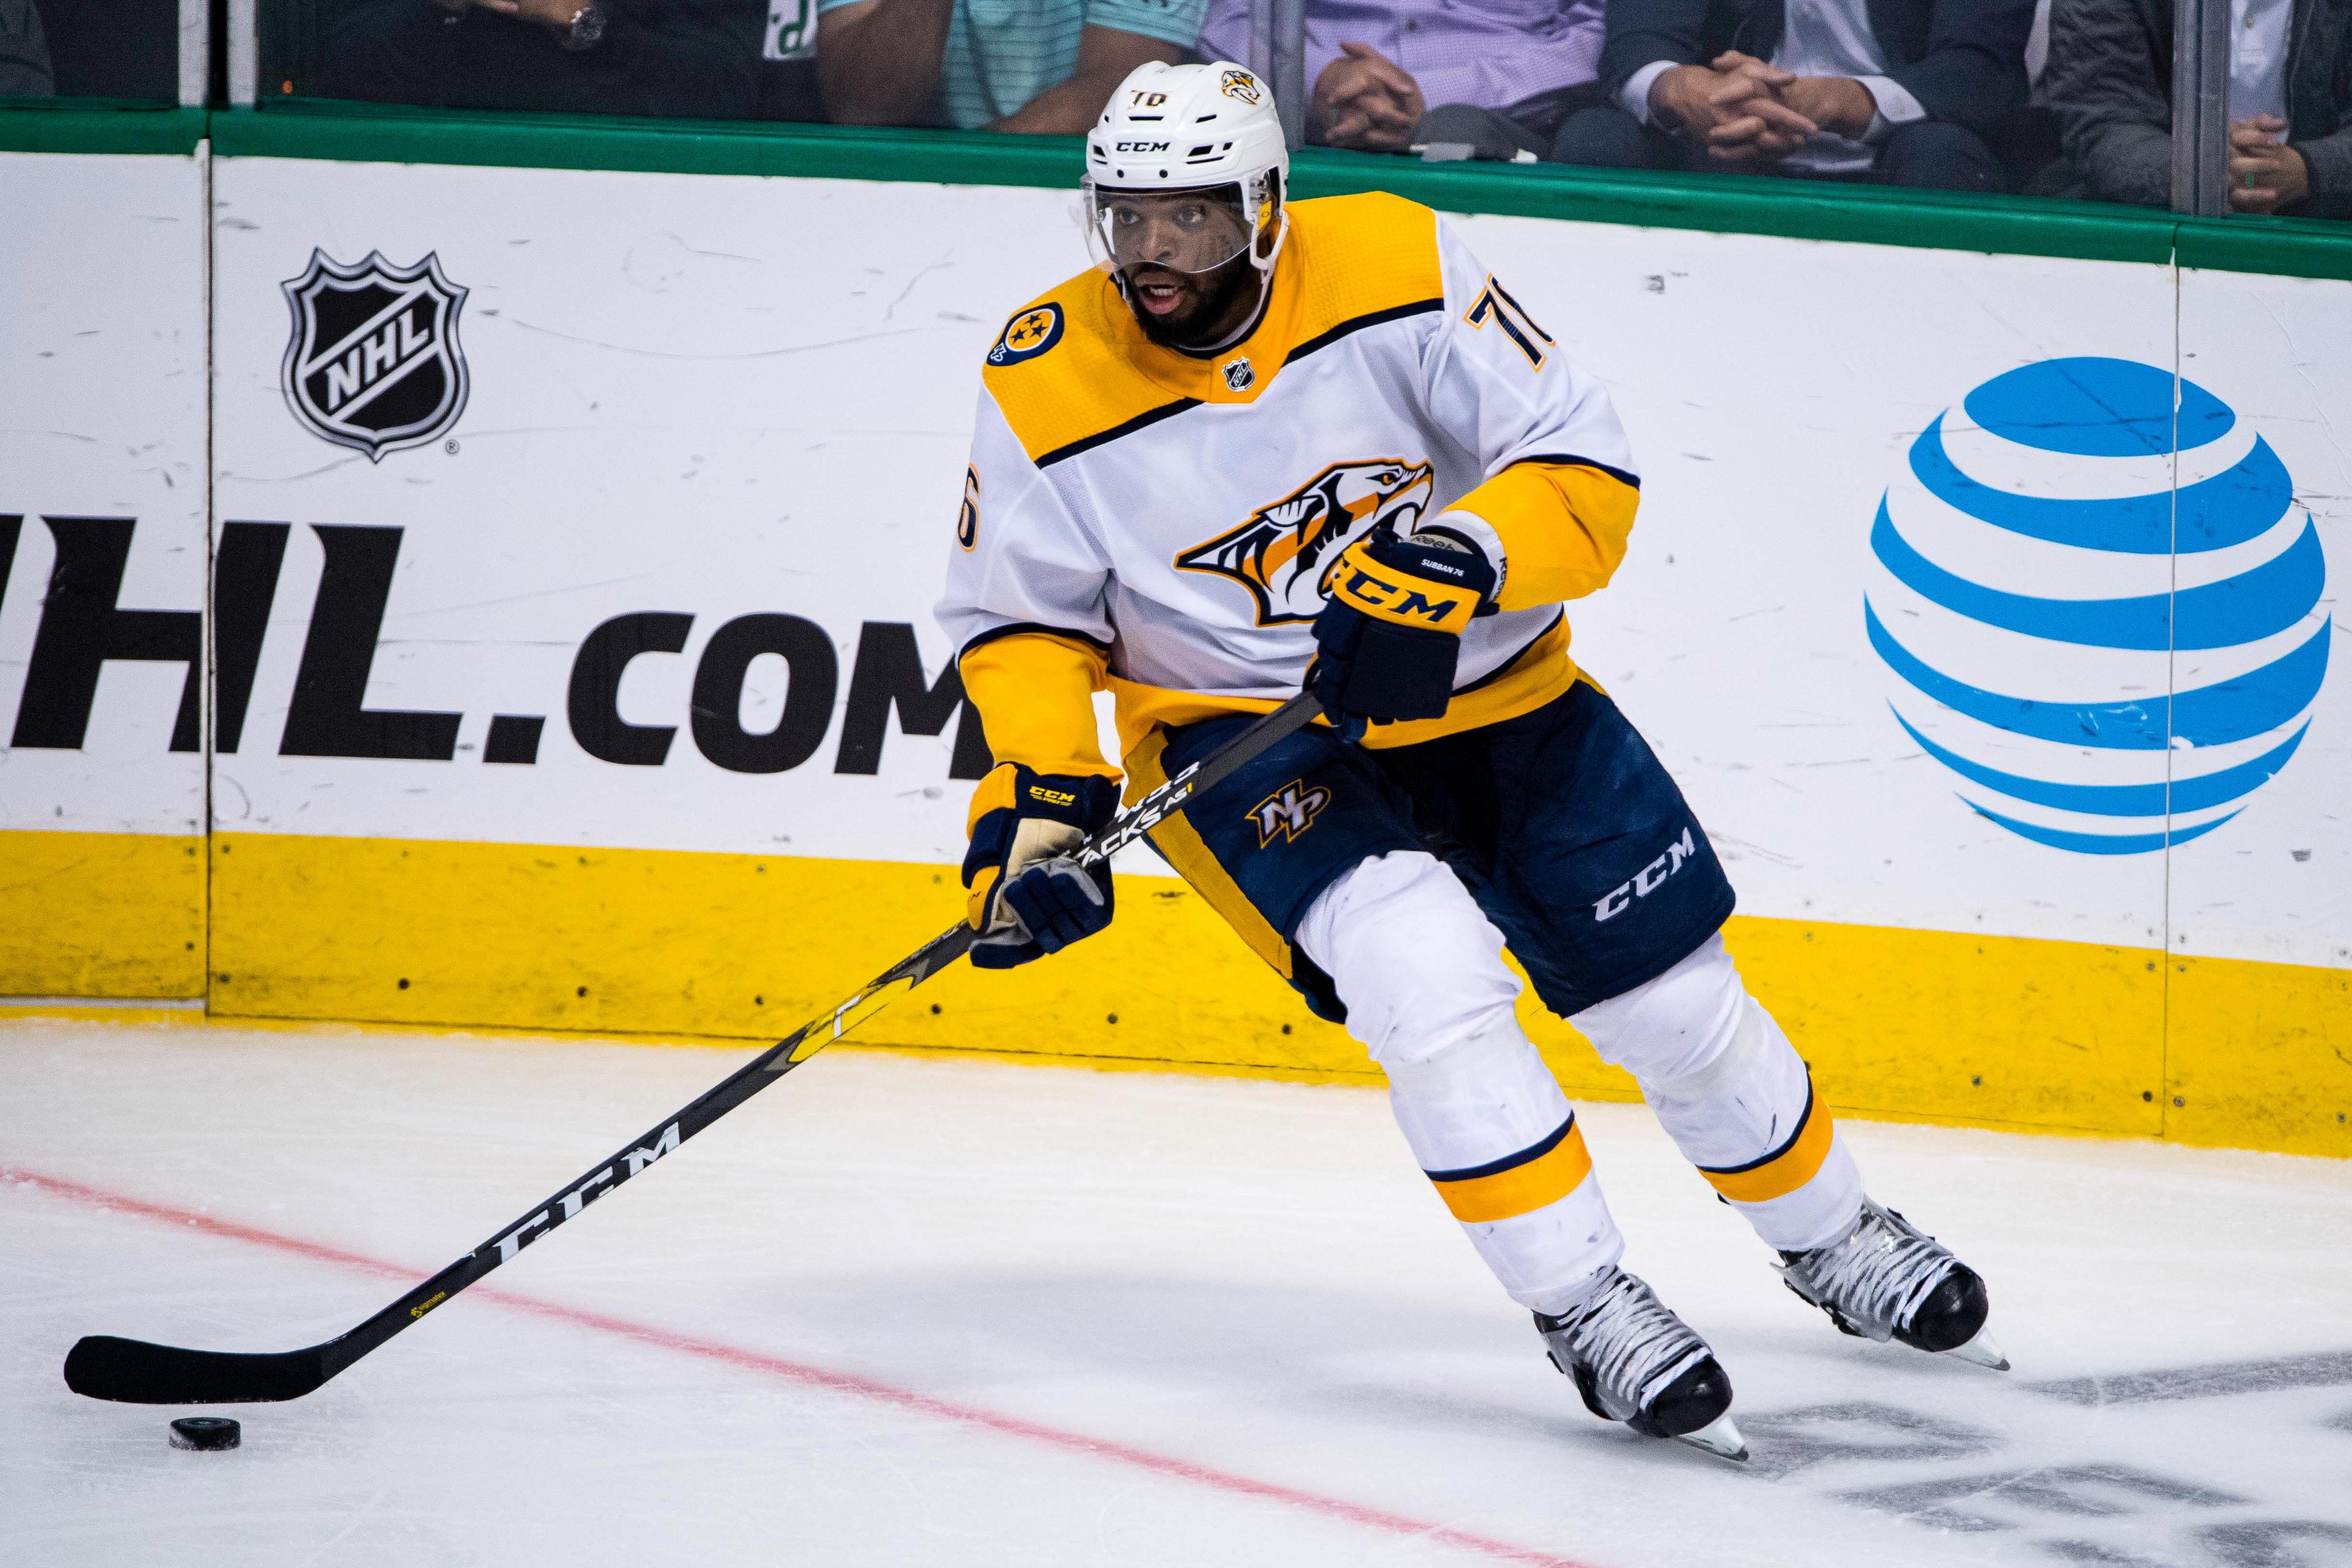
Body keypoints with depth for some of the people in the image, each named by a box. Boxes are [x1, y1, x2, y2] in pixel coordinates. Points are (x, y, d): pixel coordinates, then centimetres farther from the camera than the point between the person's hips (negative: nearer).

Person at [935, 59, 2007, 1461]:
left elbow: (1585, 462, -17)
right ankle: (1583, 1309, -14)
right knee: (1426, 977, -28)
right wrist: (1042, 796, -17)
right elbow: (1023, 616, -3)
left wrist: (1453, 567, -34)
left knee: (1677, 996, 6)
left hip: (1484, 690, 1)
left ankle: (1833, 1241, 33)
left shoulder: (1396, 268, -18)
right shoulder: (1047, 390, -14)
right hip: (1248, 742, -1)